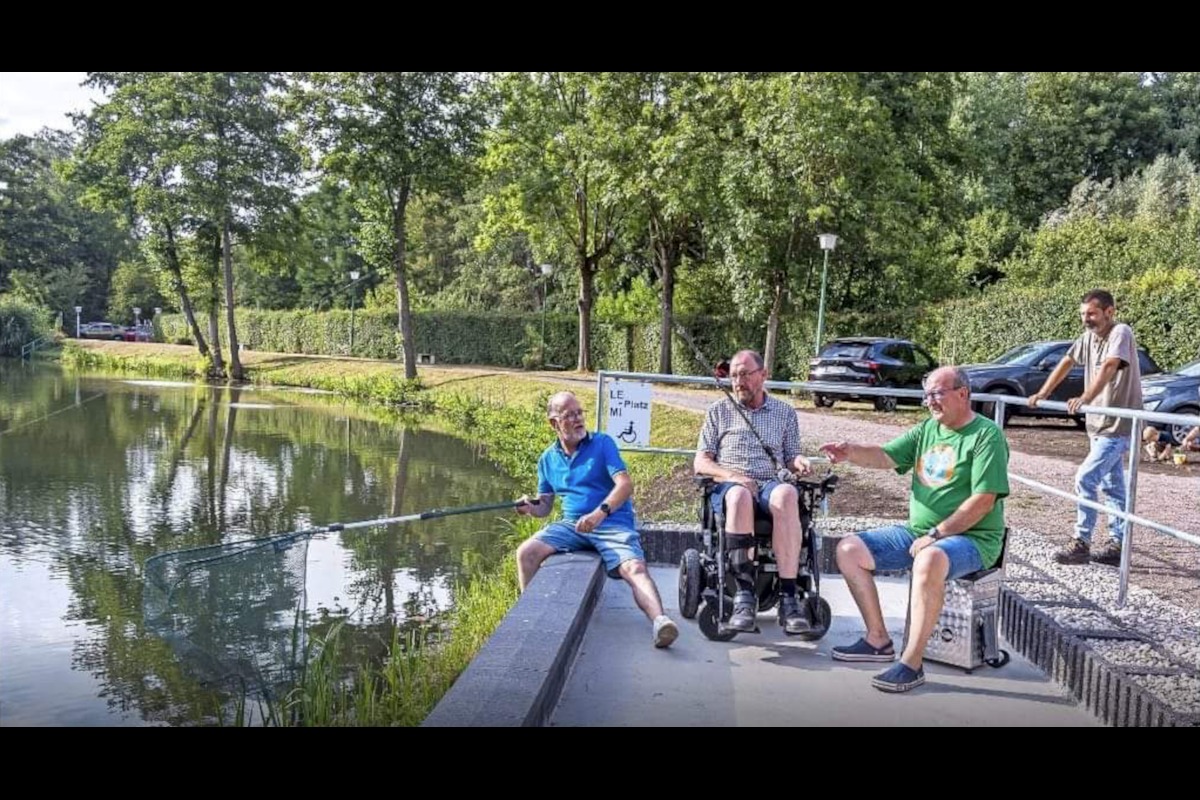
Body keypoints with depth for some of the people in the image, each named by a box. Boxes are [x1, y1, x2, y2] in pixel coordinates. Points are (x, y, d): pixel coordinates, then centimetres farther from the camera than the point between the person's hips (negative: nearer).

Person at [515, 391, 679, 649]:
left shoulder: (603, 443, 3)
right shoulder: (548, 458, 15)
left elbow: (625, 485, -9)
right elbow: (546, 504, 19)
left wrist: (600, 513, -26)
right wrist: (531, 508, -6)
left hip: (613, 523, -4)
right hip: (571, 525, 4)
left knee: (635, 567, -31)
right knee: (526, 552, -19)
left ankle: (660, 621, -49)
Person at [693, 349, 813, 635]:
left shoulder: (785, 413, 20)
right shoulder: (719, 411, 17)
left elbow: (790, 457, 22)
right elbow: (700, 463, 11)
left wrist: (799, 462, -4)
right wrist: (732, 476, -8)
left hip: (770, 484, 1)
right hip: (729, 485, -1)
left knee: (787, 494, -38)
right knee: (740, 496, -40)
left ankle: (788, 597, -41)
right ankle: (744, 594, -40)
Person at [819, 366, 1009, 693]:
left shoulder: (986, 435, -9)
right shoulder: (927, 430, 12)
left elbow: (983, 501, -17)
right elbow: (885, 457, 1)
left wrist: (935, 534, -20)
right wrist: (851, 452, -20)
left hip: (971, 537, -8)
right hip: (918, 531, 8)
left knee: (930, 560, -40)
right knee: (849, 549, -1)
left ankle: (912, 663, -30)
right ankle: (878, 640, 6)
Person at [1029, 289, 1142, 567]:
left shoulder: (1121, 333, -17)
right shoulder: (1088, 337, 6)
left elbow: (1109, 367, -32)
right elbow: (1066, 363, 18)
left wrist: (1085, 398, -45)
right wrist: (1043, 393, 10)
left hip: (1118, 425, -8)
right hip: (1100, 424, 8)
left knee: (1085, 479, -12)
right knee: (1112, 486, 13)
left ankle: (1081, 543, -5)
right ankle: (1117, 544, 20)